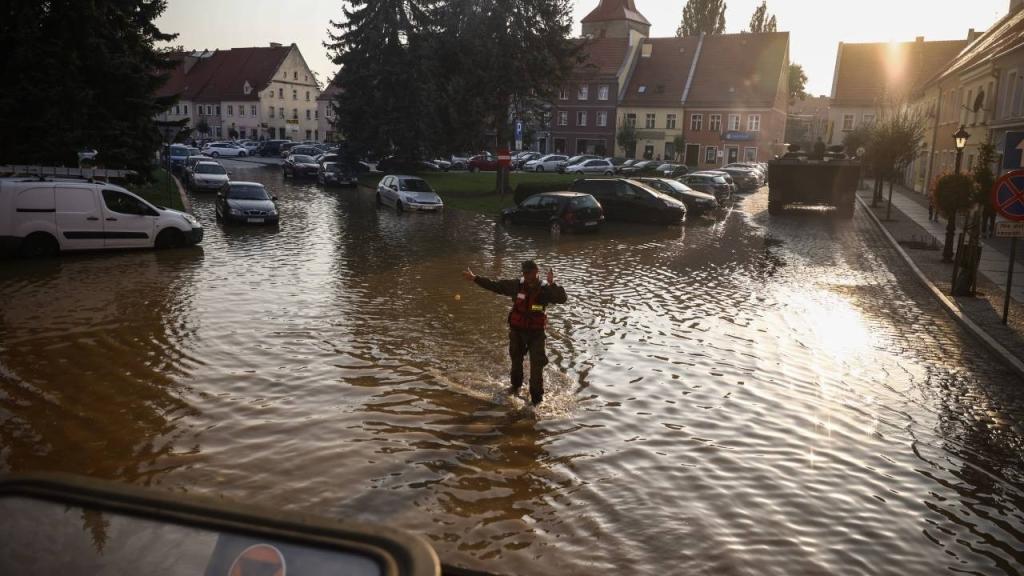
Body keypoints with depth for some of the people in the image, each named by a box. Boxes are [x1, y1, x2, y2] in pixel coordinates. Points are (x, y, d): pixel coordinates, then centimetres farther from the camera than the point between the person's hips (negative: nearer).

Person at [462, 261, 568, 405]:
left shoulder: (545, 289, -15)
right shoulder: (517, 285, -8)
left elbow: (562, 299, -30)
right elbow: (494, 285, 0)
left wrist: (552, 284, -43)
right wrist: (474, 278, 1)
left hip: (536, 332, -3)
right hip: (517, 331, 3)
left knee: (537, 366, -6)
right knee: (516, 361, 23)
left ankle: (536, 400, 6)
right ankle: (516, 386, 50)